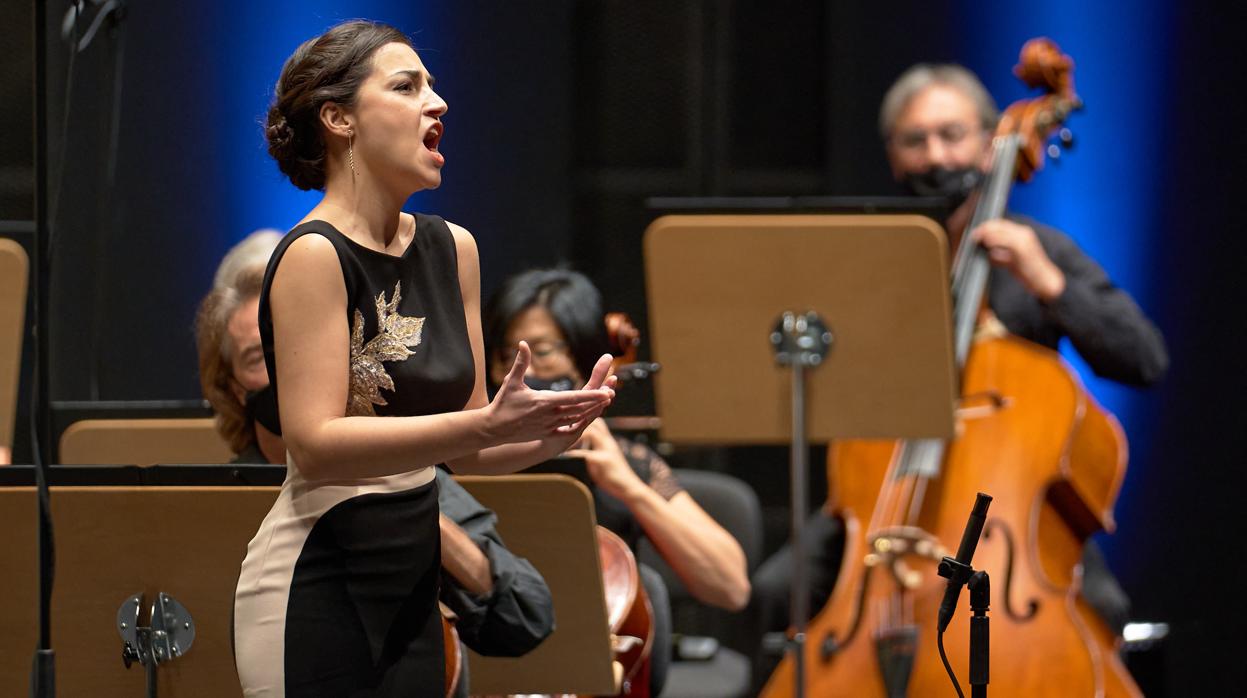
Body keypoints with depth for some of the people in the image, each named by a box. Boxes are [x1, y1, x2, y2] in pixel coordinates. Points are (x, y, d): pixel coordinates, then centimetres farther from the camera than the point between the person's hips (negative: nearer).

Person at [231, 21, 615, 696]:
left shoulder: (451, 249, 10)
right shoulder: (313, 255, -11)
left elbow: (462, 449, 13)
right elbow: (315, 444, -21)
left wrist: (551, 431, -7)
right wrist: (489, 424, -28)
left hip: (413, 583, 7)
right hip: (317, 587, -7)